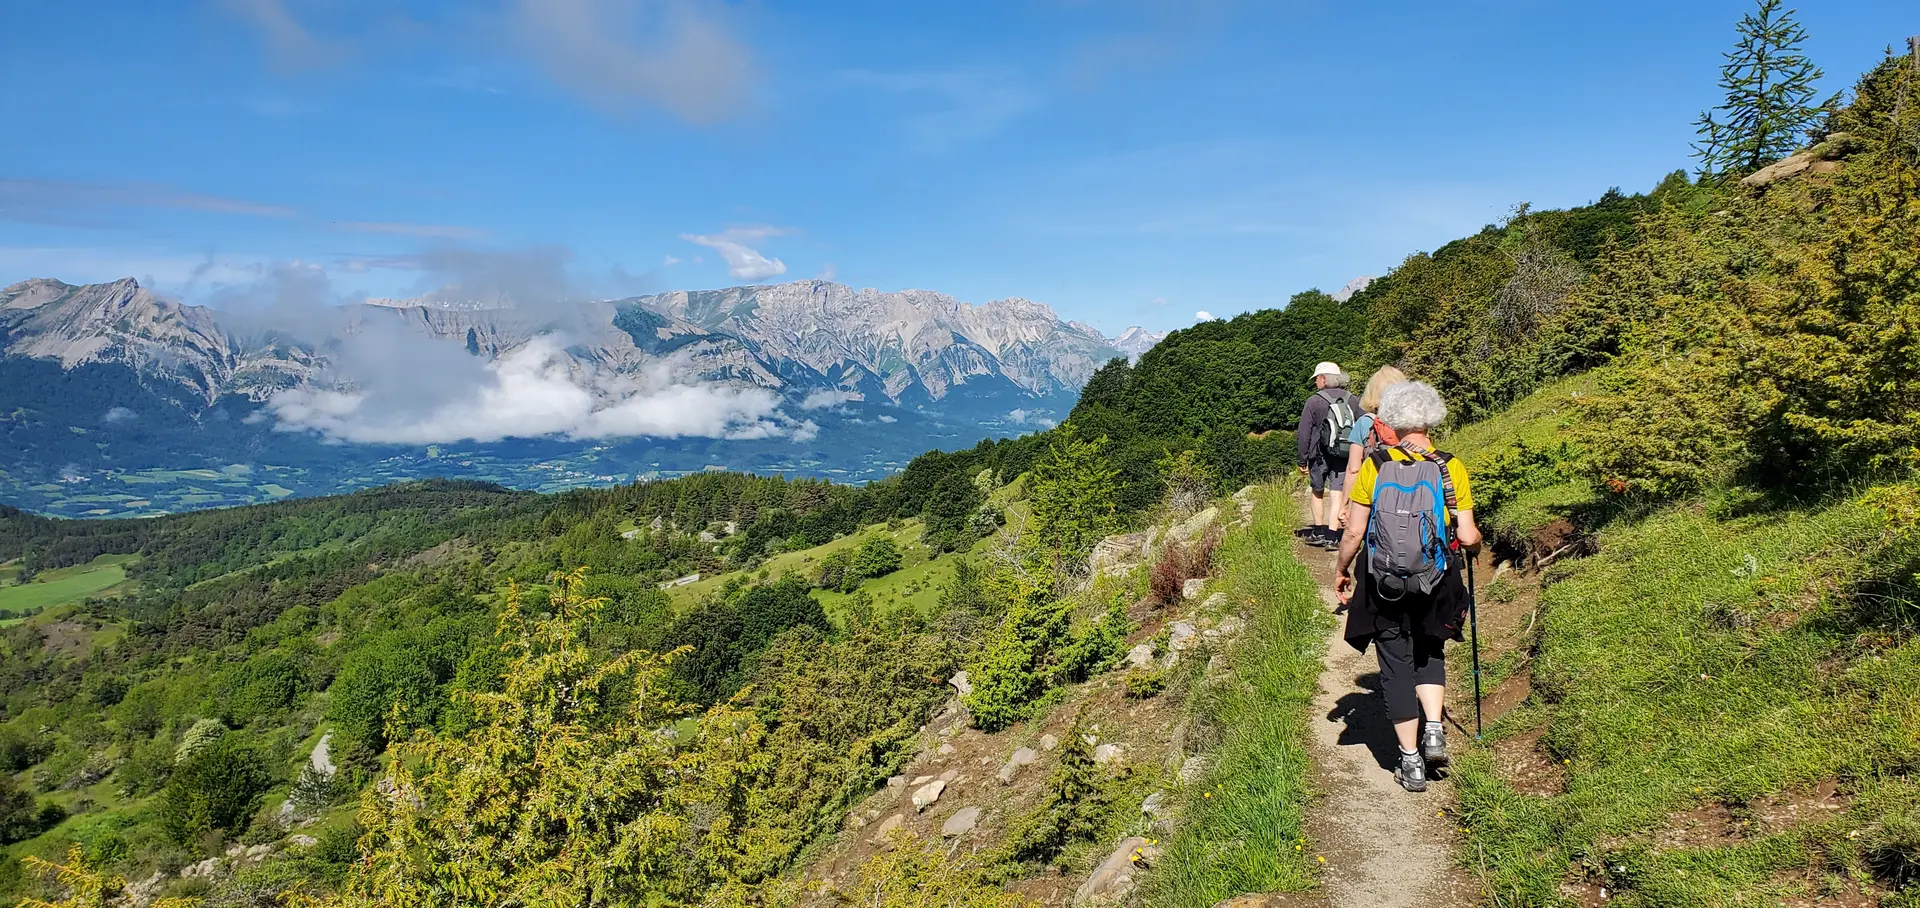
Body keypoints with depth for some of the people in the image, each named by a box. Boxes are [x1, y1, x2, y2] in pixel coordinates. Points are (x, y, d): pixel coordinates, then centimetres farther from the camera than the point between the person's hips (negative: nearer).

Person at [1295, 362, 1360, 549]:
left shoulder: (1314, 401, -6)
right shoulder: (1352, 401, 6)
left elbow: (1304, 434, -6)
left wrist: (1302, 460, 1)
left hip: (1321, 456, -2)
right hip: (1344, 456, 2)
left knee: (1318, 492, 16)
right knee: (1337, 496, 3)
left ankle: (1318, 532, 18)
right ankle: (1331, 536, -3)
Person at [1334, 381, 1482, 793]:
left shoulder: (1375, 465, -9)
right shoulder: (1451, 468, -6)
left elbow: (1354, 532, -8)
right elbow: (1468, 536, -7)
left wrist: (1342, 571, 8)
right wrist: (1475, 544, 17)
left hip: (1383, 585, -1)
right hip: (1436, 585, 2)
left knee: (1396, 666, 9)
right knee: (1429, 653, 26)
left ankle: (1411, 764, 14)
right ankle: (1434, 730, 10)